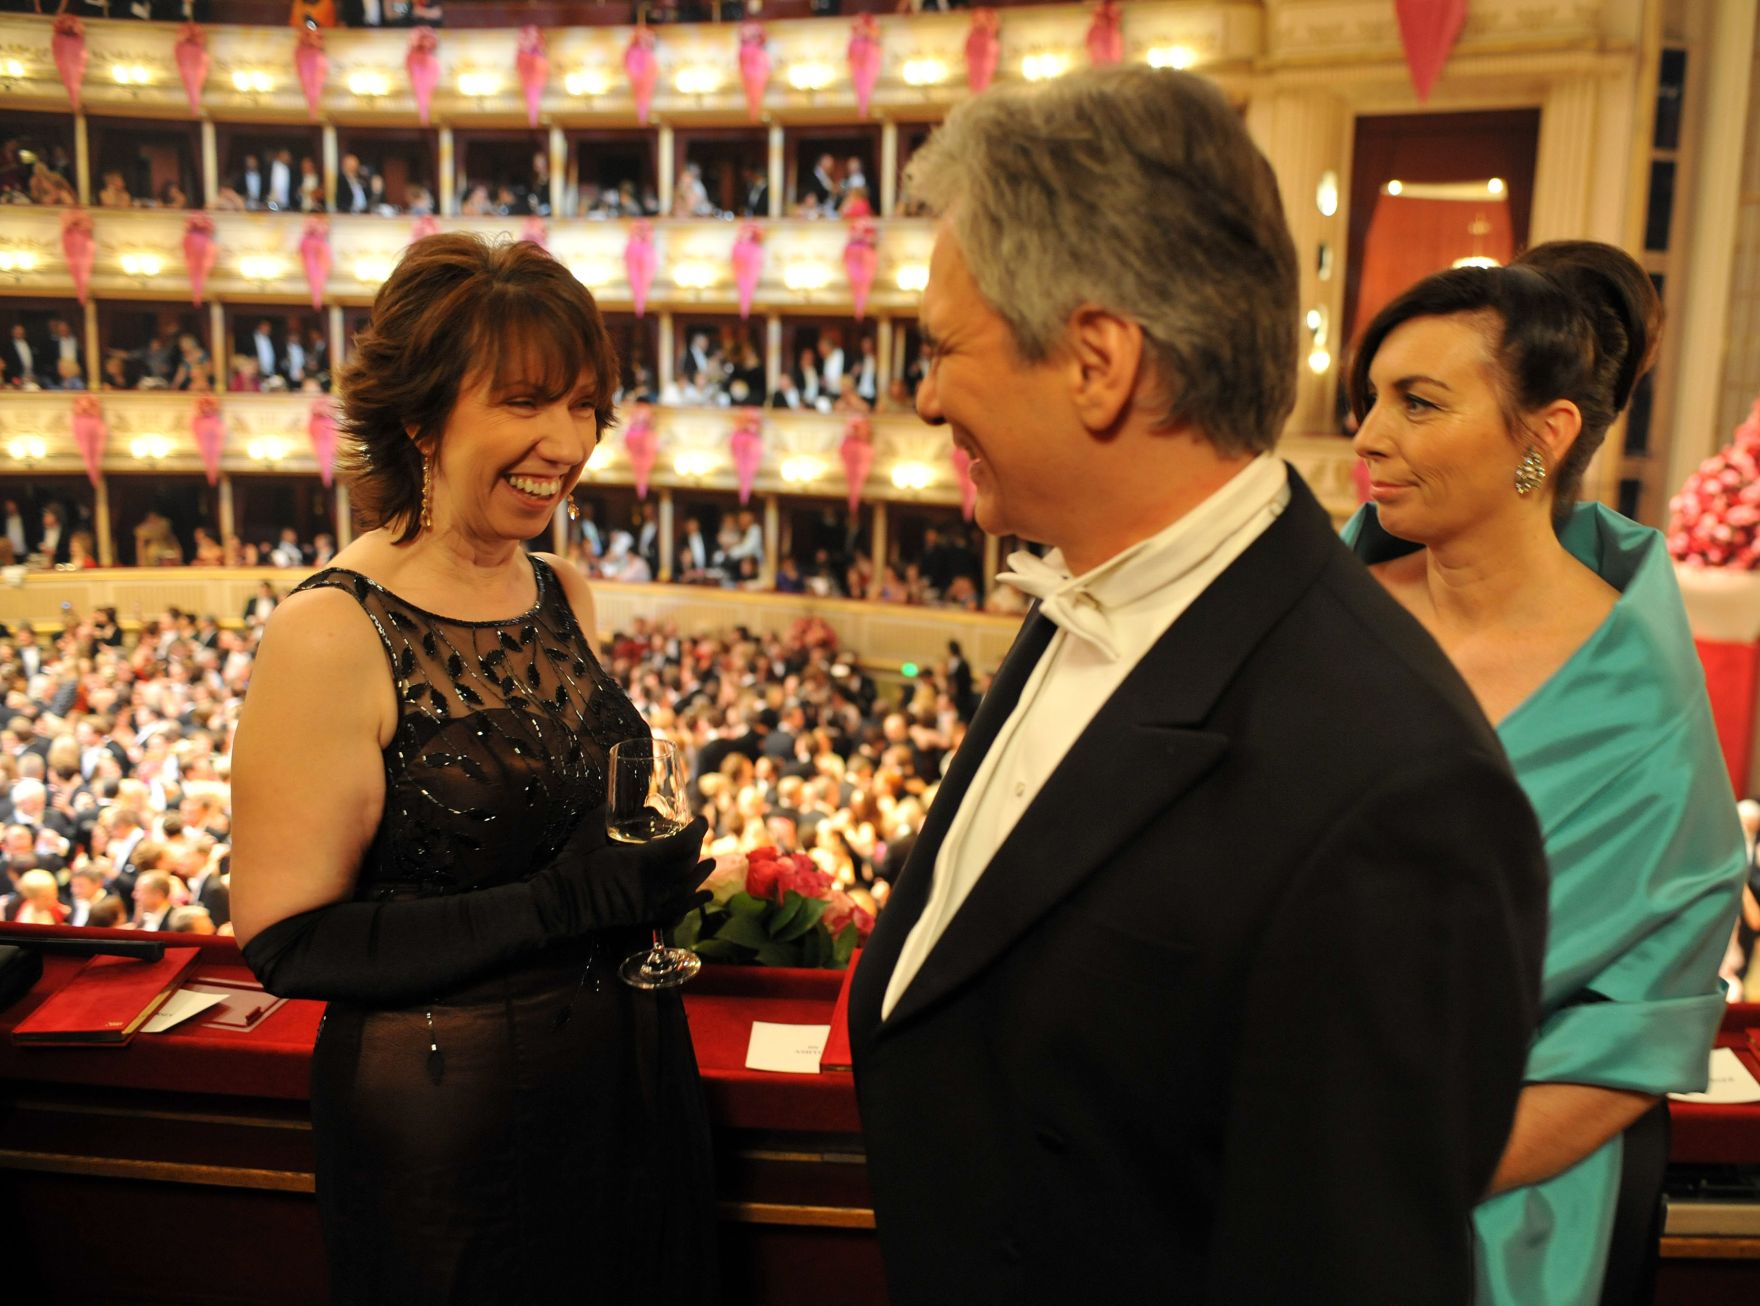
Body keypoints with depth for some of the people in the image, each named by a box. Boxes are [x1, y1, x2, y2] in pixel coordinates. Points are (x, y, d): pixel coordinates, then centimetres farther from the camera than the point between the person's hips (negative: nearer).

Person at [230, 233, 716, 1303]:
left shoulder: (564, 594, 1)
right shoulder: (331, 634, -20)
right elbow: (286, 940, -20)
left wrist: (649, 872, -4)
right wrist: (563, 903, -26)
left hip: (632, 1076, 7)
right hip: (448, 1114, -6)